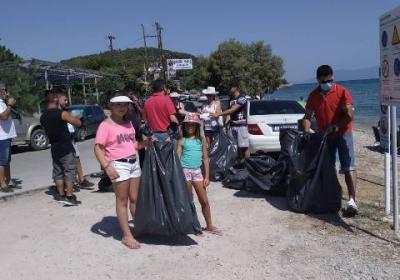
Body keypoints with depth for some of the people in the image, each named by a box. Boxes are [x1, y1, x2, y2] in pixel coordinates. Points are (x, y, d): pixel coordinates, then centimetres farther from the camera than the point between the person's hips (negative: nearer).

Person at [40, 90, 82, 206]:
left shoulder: (43, 117, 5)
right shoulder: (62, 113, -15)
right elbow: (78, 123, -12)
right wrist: (74, 118, 9)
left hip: (54, 148, 6)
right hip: (66, 148, -6)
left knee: (58, 173, 14)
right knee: (69, 172, -2)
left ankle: (61, 195, 19)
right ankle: (69, 197, -3)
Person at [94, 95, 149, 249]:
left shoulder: (128, 123, 13)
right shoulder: (106, 125, -9)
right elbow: (98, 148, -13)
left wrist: (147, 141, 3)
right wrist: (107, 167, -22)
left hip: (134, 163, 6)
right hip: (119, 165, -6)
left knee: (135, 199, 14)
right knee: (122, 201, 2)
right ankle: (127, 236, 10)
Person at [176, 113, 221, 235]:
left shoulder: (201, 139, 7)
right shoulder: (182, 140, 2)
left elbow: (205, 159, 7)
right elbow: (177, 157, -2)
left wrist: (207, 176, 3)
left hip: (197, 171, 2)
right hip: (185, 171, -2)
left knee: (204, 201, 5)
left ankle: (209, 225, 17)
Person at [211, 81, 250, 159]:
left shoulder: (242, 98, -9)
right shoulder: (231, 99, 16)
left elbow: (232, 110, -19)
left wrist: (218, 114, -21)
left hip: (241, 125, -6)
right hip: (233, 125, 7)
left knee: (244, 146, -5)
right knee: (238, 146, 6)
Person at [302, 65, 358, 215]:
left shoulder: (342, 92, -9)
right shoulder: (313, 96, 3)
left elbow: (349, 115, -14)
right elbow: (307, 117, 4)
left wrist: (336, 126, -25)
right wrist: (307, 131, -13)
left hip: (343, 133, -4)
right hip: (324, 136, 4)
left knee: (348, 167, -11)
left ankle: (352, 200, -17)